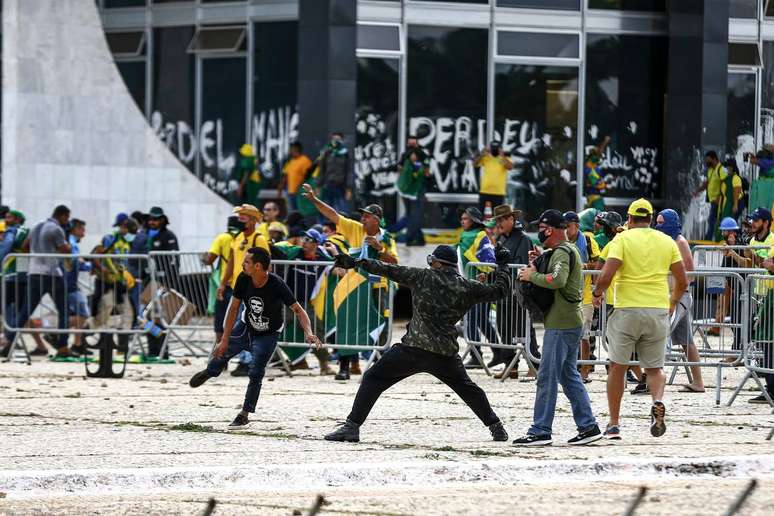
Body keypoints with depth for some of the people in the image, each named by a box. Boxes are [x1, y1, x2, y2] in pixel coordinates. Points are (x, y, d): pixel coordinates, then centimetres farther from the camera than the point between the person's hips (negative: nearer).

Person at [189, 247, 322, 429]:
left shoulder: (276, 285, -33)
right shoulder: (243, 279, -23)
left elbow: (298, 310, -30)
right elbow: (234, 308, -14)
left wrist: (309, 333, -48)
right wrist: (225, 340, -14)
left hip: (267, 334, -4)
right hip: (246, 326, 4)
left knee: (255, 373, -12)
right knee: (221, 352, 14)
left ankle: (244, 414, 4)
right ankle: (210, 372, 51)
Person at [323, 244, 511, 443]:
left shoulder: (422, 277, 0)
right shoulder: (467, 287, 6)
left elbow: (388, 270, 0)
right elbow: (499, 290, 17)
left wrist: (350, 261, 2)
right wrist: (502, 265, 35)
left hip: (413, 348, -3)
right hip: (446, 353, 3)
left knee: (373, 379, 5)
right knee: (467, 388, 26)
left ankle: (352, 426, -6)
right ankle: (496, 428, 27)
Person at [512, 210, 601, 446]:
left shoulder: (562, 252, -14)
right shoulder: (570, 250, 18)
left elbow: (557, 280, -31)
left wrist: (532, 275, -17)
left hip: (561, 325, -11)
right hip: (571, 322, 11)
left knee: (547, 377, -7)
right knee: (569, 376, 15)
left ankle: (540, 431, -7)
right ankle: (588, 426, 14)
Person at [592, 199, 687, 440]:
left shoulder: (622, 239, -3)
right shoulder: (667, 242, 8)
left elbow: (606, 275, -14)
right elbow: (682, 282, 8)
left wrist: (597, 293, 6)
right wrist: (672, 302, 26)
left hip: (627, 309, -3)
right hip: (658, 311, 3)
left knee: (618, 366, 10)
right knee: (654, 367, 13)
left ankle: (614, 424, 11)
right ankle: (658, 402, -18)